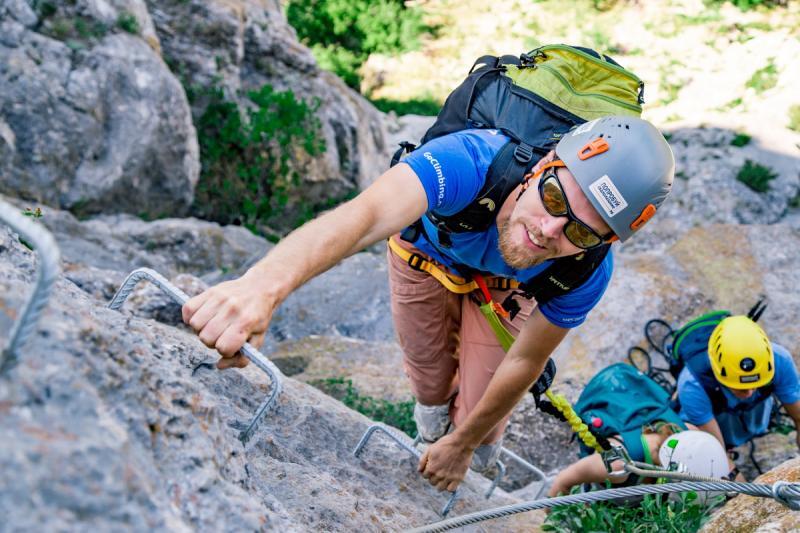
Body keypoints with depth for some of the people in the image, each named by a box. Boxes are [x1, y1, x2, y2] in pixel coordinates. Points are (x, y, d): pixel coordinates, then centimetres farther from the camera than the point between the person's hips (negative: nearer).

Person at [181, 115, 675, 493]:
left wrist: (462, 445, -9)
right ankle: (434, 425, 55)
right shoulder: (475, 160, -49)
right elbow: (366, 214, -68)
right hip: (429, 249, -1)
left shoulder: (586, 274, -37)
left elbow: (524, 362, -21)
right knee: (430, 381, 15)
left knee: (477, 433, 1)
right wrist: (266, 283, -86)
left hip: (503, 286, 1)